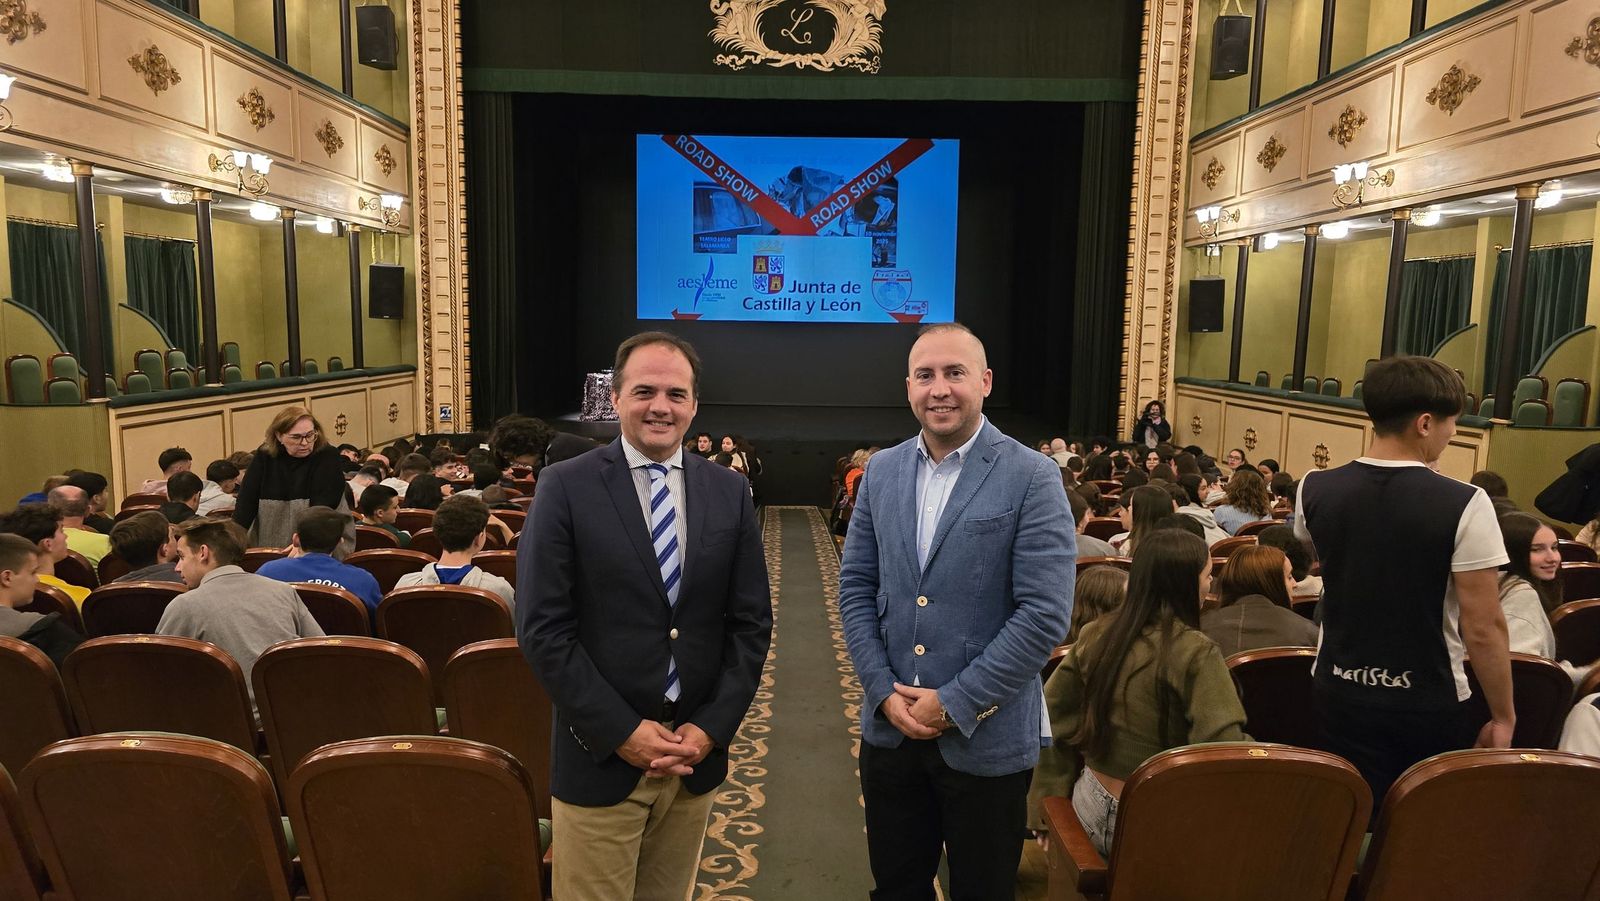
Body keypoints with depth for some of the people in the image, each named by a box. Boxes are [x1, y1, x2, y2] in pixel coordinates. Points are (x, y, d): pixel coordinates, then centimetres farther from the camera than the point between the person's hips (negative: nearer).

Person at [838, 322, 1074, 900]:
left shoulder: (1032, 478, -11)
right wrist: (885, 691, -5)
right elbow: (855, 587, 6)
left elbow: (1046, 614, -15)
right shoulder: (882, 471, 3)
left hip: (986, 737, -3)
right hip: (890, 725, 4)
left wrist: (954, 703, -15)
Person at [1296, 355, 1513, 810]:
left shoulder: (1314, 489, -7)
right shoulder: (1463, 505, -20)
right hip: (1428, 703, -3)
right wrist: (1503, 716, -6)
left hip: (1340, 693, 3)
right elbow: (1484, 629, -18)